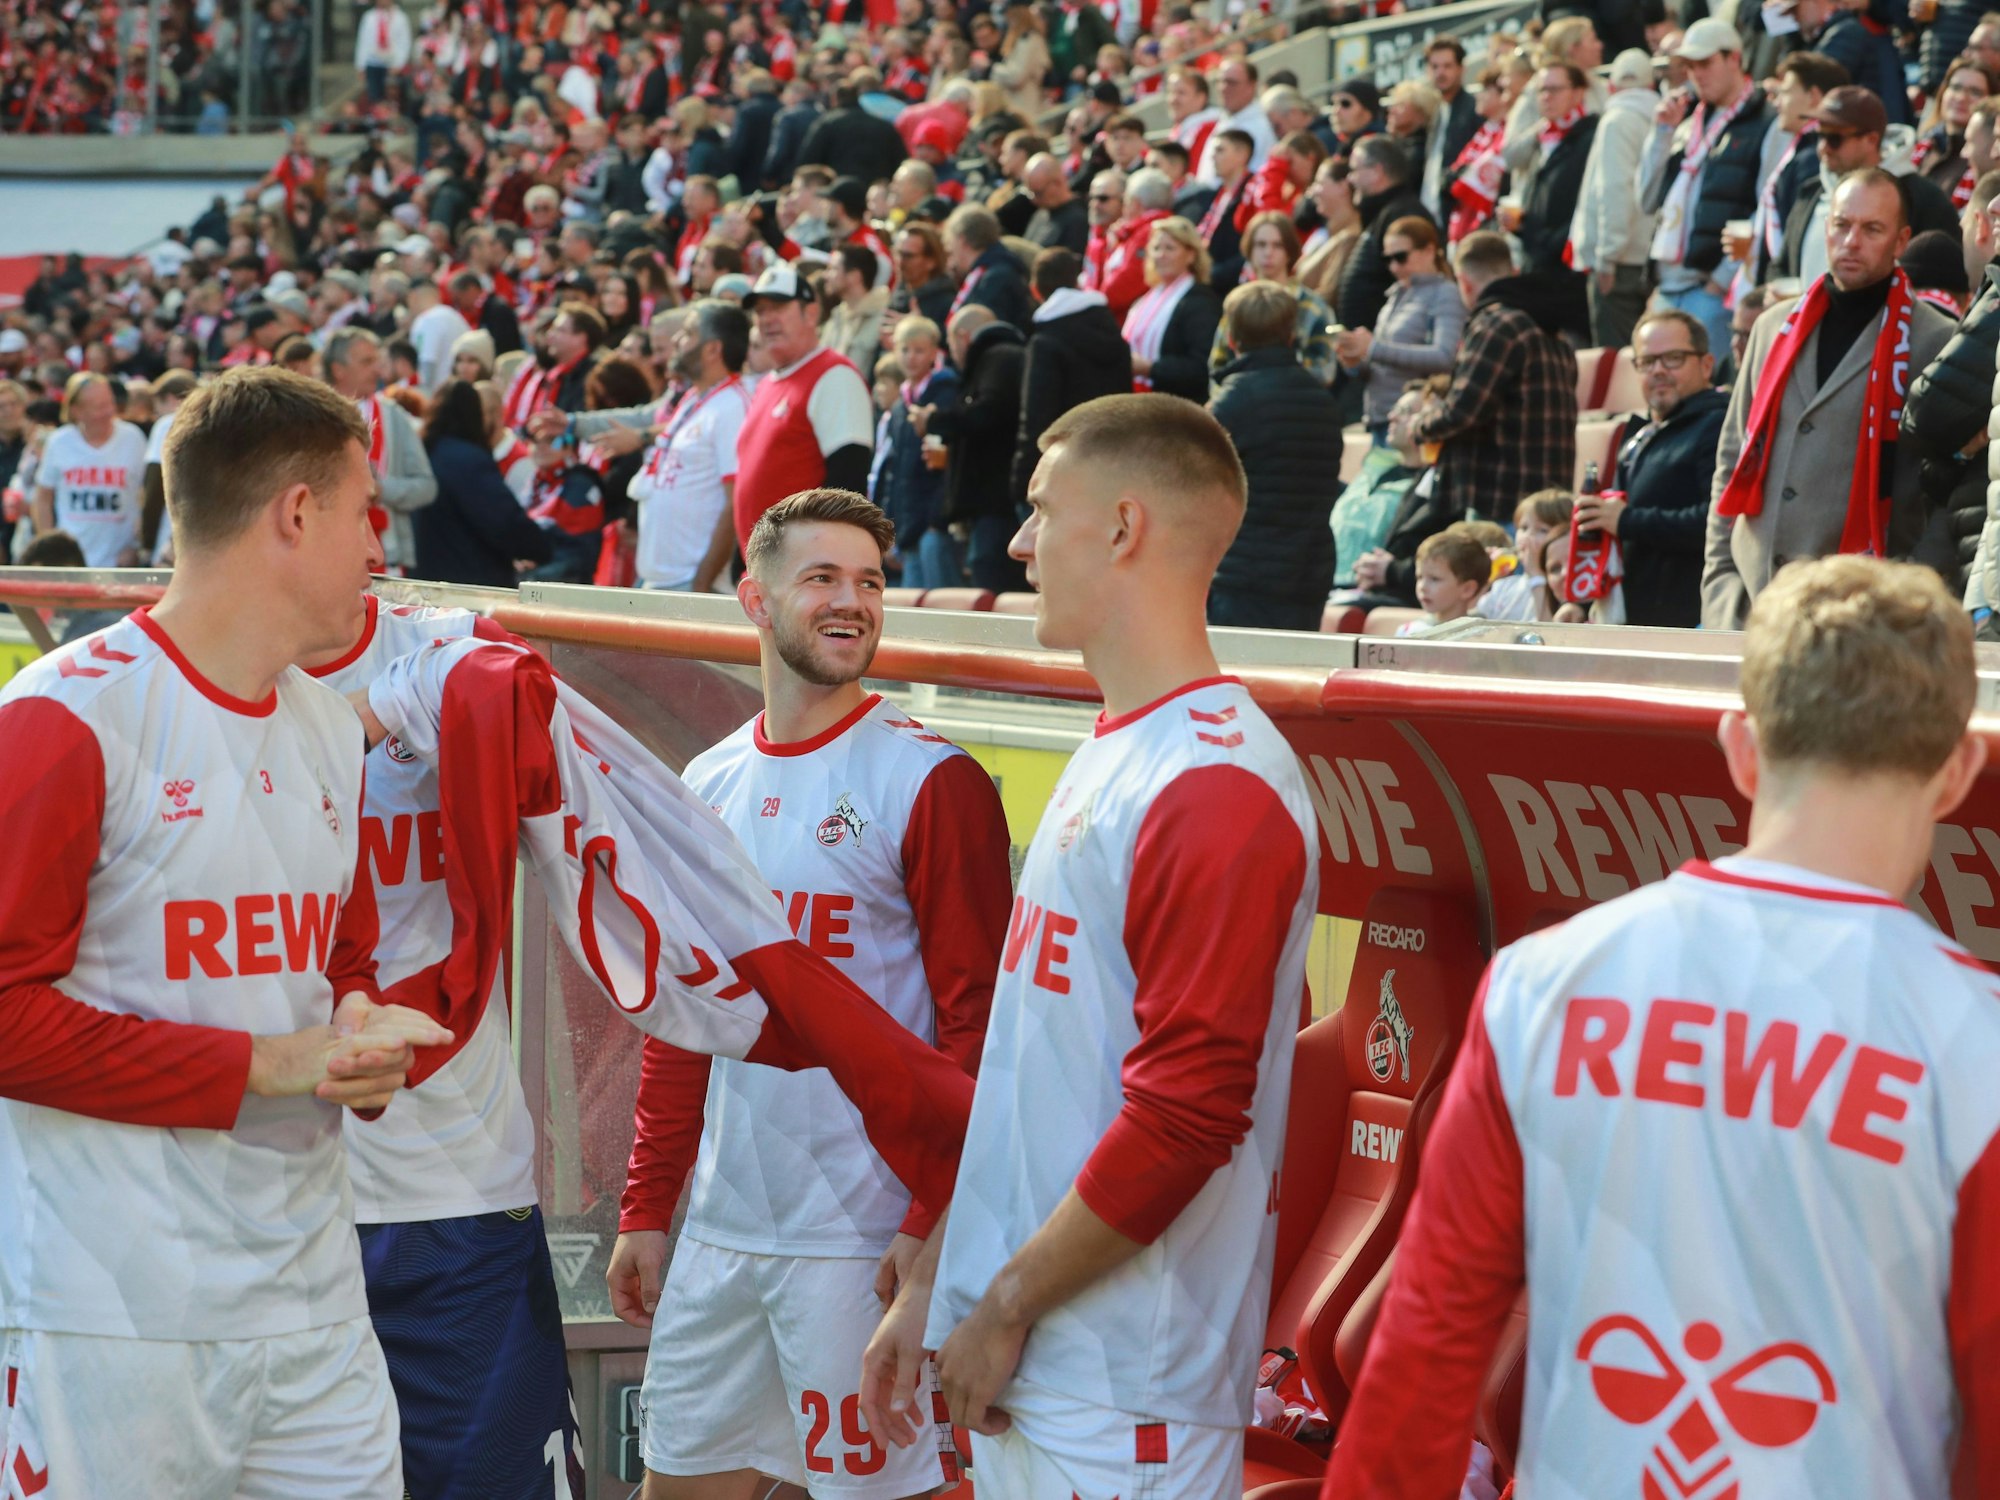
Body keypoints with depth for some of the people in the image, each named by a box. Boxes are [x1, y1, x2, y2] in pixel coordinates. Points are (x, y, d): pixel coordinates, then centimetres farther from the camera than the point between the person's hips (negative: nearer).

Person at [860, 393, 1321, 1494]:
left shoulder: (1218, 788, -16)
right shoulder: (1106, 759, 16)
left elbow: (1187, 1113, -21)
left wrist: (1006, 1307, -14)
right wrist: (933, 1285, 17)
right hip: (1015, 1367, 9)